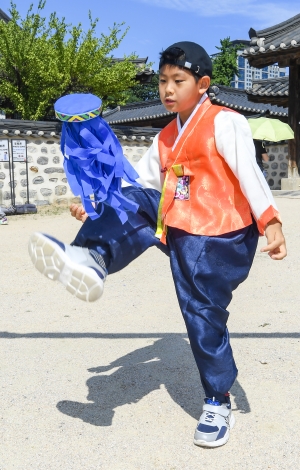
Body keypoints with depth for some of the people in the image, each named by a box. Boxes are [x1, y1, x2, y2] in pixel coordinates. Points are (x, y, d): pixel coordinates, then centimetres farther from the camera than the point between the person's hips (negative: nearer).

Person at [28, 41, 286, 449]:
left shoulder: (224, 123, -7)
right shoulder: (166, 138, 15)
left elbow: (250, 174, -15)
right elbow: (140, 181, 17)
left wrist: (271, 224, -23)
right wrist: (98, 205, 8)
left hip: (219, 237, -7)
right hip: (177, 228, 7)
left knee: (204, 315, -2)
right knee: (132, 205, -11)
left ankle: (219, 403, 17)